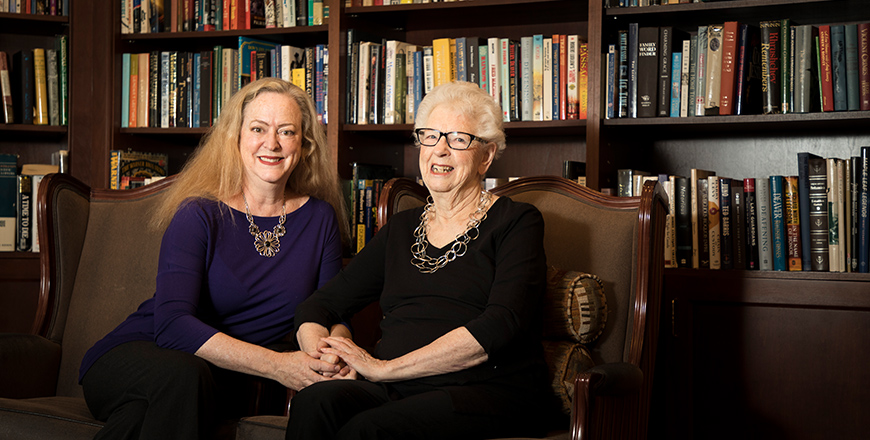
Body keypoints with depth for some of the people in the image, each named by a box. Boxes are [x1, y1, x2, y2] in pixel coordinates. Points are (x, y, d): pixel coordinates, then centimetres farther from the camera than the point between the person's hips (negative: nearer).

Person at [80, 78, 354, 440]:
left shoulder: (320, 219, 5)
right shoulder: (199, 216, -9)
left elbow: (334, 314, 6)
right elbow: (171, 324, -21)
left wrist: (336, 354, -20)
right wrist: (276, 365, -31)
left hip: (220, 382, 3)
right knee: (184, 373, -39)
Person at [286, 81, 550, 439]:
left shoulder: (517, 222, 5)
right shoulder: (400, 229, 22)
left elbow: (499, 327, -11)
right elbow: (319, 305, 20)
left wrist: (385, 367, -14)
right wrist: (321, 352, -5)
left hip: (485, 393, -4)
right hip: (392, 394, 5)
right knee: (315, 403, -29)